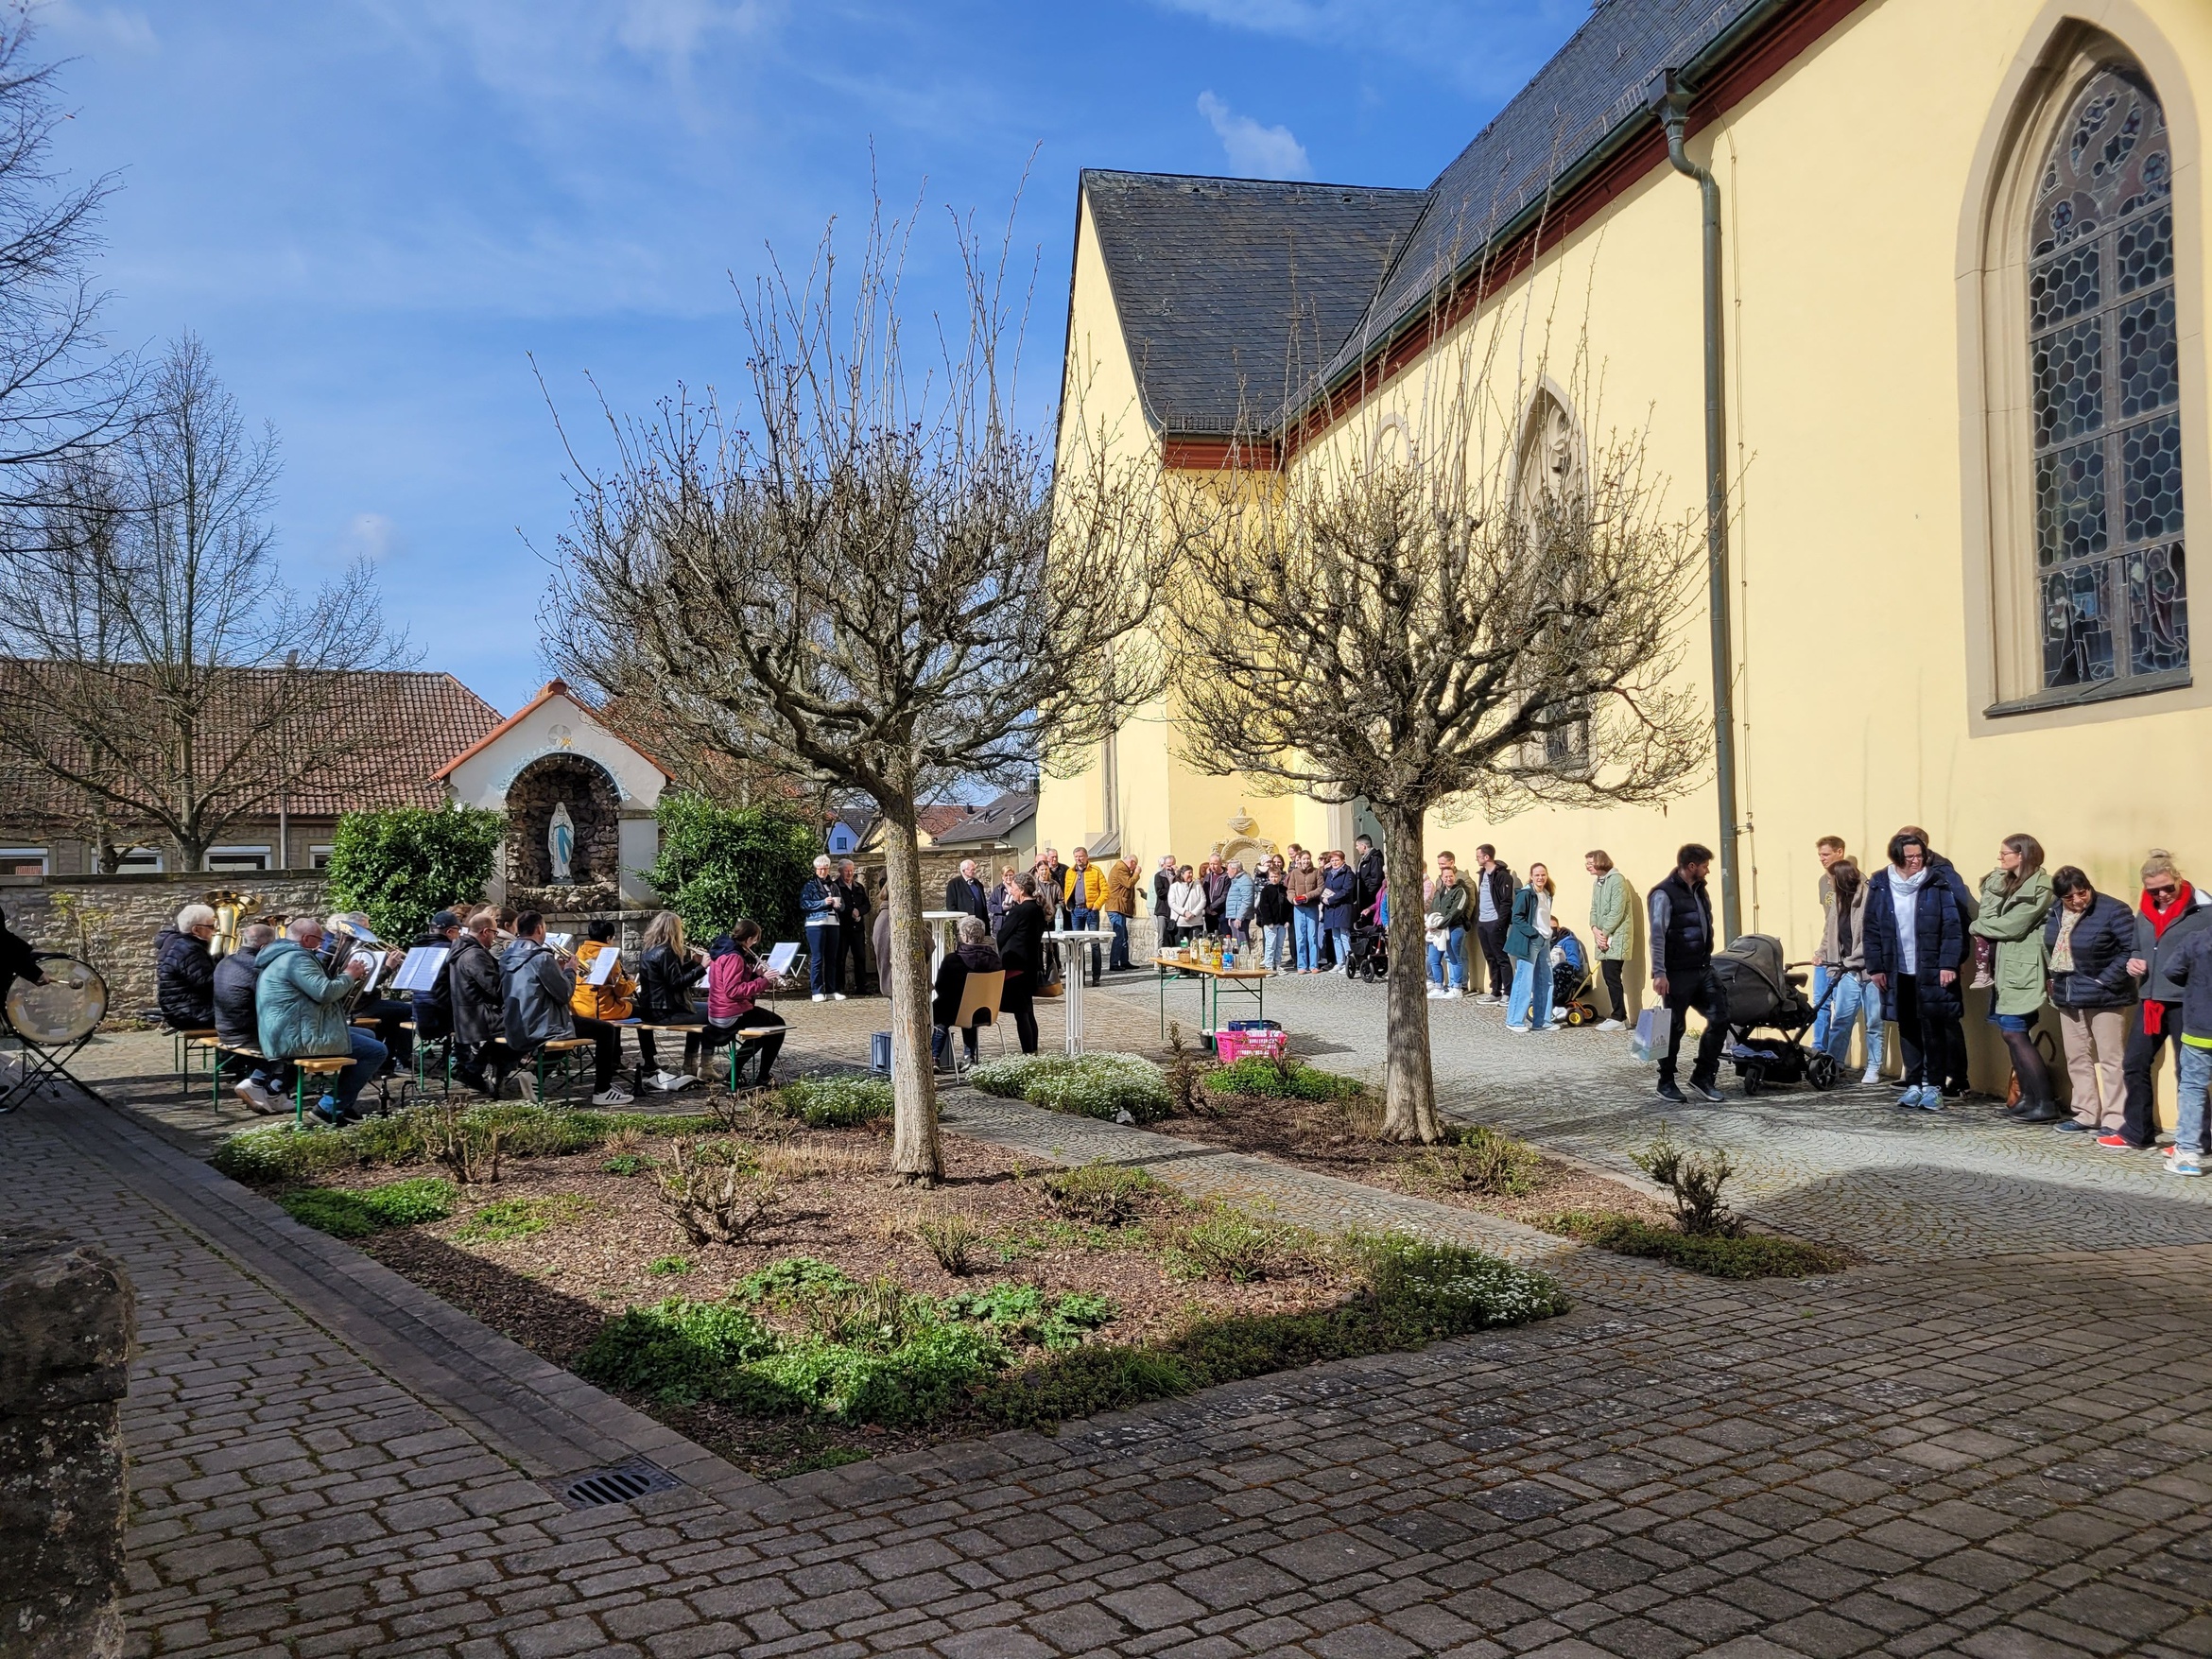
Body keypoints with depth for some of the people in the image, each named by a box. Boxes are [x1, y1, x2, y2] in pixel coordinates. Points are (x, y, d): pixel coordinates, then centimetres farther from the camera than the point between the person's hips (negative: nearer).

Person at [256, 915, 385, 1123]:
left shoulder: (280, 955, 19)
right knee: (376, 1051, -11)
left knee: (368, 1036, 24)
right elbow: (325, 993, -27)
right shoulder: (296, 958, -17)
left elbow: (316, 988, 26)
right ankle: (331, 1107, -7)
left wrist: (347, 976, 13)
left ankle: (345, 1105, 23)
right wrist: (349, 975, -10)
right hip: (298, 1040, -12)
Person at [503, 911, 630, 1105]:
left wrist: (557, 969, 13)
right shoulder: (541, 958, -19)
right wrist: (570, 971, 1)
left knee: (572, 1017, 35)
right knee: (606, 1029, 3)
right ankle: (602, 1091, 4)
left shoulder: (507, 956, 8)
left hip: (516, 1029, 9)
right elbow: (565, 994, -16)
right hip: (542, 1029, -9)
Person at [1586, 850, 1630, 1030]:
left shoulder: (1617, 879, -12)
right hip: (1604, 938, 8)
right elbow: (1594, 909, 14)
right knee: (1609, 977, 8)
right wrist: (1595, 929, -3)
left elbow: (1617, 911, -18)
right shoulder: (1597, 882, 16)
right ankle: (1618, 1016, 14)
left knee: (1612, 977, -9)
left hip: (1615, 938, -8)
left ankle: (1619, 1019, -5)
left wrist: (1604, 933, -15)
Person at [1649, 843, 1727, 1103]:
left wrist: (1708, 961, 19)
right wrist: (1659, 973, -22)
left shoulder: (1699, 890, 13)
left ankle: (1703, 1076, 14)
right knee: (1675, 1027, 1)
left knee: (1720, 1018, 2)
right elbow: (1657, 935, -18)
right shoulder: (1664, 894, -13)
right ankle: (1666, 1083, 15)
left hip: (1704, 969, 8)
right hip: (1678, 974, -8)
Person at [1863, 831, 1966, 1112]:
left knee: (1932, 1028, 3)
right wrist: (1875, 967, 1)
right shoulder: (1880, 886, 2)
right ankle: (1913, 1084, 17)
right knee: (1907, 1029, 9)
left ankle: (1933, 1086, 13)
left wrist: (1948, 964, -13)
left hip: (1930, 972, -2)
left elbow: (1952, 927, -6)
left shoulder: (1937, 884, -4)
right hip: (1897, 972, 2)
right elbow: (1872, 929, 4)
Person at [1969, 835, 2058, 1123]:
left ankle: (2045, 1103, -6)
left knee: (2014, 1033, -10)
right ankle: (2029, 1097, 15)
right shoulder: (2006, 883, 16)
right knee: (2010, 1032, 8)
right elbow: (1989, 915, 5)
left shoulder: (2039, 888, -10)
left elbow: (2012, 926, -15)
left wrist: (1977, 926, -2)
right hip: (2004, 967, 9)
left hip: (2022, 969, -9)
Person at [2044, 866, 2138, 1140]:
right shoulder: (2056, 915, 7)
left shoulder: (2112, 911, -15)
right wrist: (2055, 979, 10)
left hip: (2104, 998, -7)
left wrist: (2105, 980, -19)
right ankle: (2086, 1115, 24)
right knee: (2077, 1059, 13)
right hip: (2069, 997, 7)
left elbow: (2134, 949, -19)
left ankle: (2115, 1123, 2)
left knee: (2110, 1060, -2)